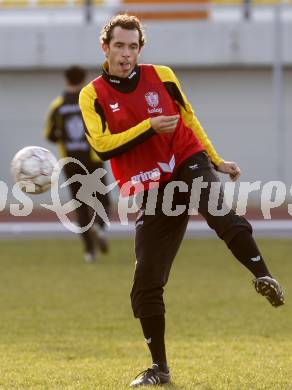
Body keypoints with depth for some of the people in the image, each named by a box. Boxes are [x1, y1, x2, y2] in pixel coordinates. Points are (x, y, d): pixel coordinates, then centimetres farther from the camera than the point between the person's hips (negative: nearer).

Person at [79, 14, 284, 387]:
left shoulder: (161, 76, 5)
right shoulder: (93, 95, 1)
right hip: (151, 191, 1)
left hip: (188, 163, -1)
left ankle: (263, 276, -46)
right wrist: (151, 126, -17)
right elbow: (103, 146, -12)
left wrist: (217, 161, 22)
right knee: (146, 284, -1)